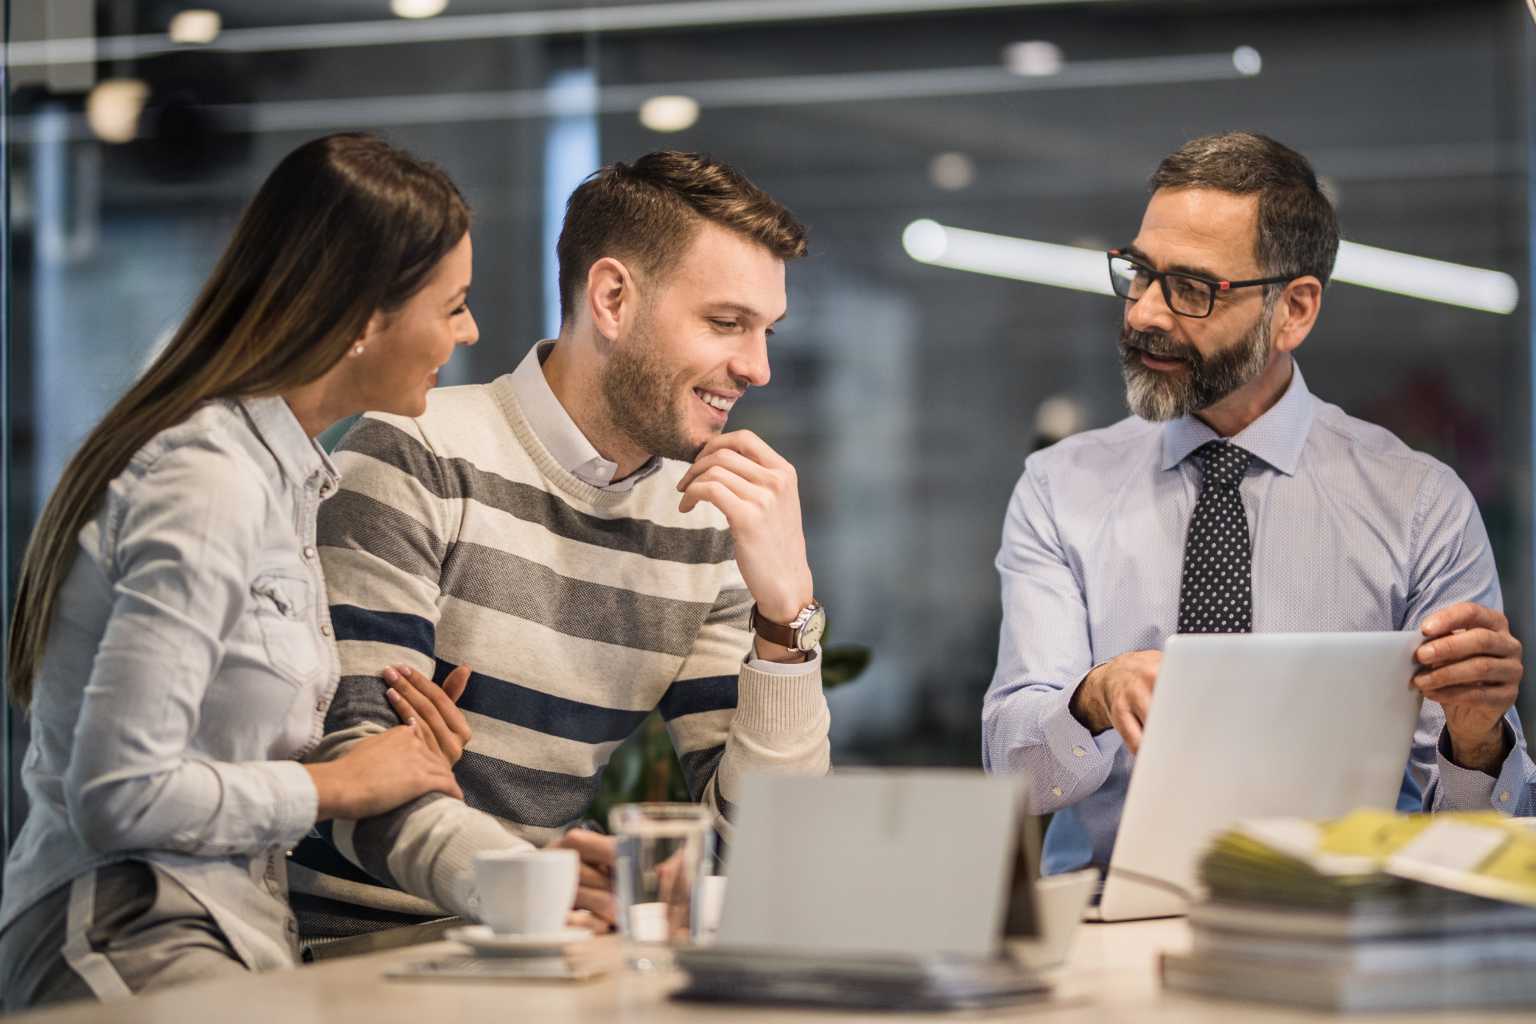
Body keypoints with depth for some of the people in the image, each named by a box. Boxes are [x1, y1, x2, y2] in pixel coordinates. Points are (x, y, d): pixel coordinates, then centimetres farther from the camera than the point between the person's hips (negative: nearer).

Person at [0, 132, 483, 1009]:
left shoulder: (279, 473, 16)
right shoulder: (209, 484, -15)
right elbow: (118, 795, -20)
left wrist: (401, 752, 6)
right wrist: (338, 786, -8)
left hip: (228, 932, 10)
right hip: (131, 946, -9)